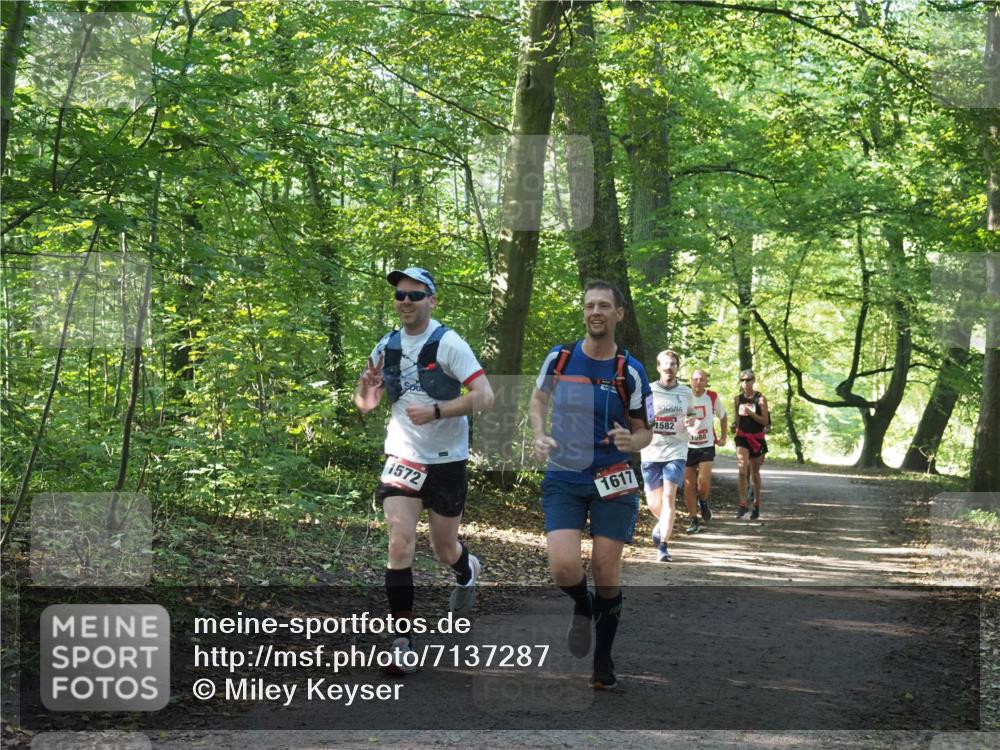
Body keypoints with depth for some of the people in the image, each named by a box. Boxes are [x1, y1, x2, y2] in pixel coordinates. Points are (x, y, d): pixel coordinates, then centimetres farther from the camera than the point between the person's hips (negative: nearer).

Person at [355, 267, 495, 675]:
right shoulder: (387, 346, 4)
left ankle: (467, 570, 51)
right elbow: (366, 404, 12)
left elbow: (484, 396, -19)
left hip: (447, 460, -3)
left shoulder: (448, 343, -12)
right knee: (400, 543, -13)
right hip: (402, 456, 3)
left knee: (445, 550, 12)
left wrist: (436, 411, -30)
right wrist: (367, 388, -11)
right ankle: (402, 642, -8)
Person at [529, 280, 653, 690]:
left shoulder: (630, 370, -5)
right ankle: (583, 608, 20)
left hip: (612, 481, 0)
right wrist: (539, 436, -1)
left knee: (606, 572, -1)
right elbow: (538, 398, 17)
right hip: (563, 479, 1)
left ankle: (603, 657, 20)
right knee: (563, 568, -16)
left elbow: (645, 432, 2)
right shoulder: (559, 357, -2)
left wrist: (630, 441, -21)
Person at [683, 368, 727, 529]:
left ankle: (703, 502, 17)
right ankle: (694, 520, 10)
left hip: (707, 446, 0)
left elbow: (723, 416, 15)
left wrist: (723, 437, 12)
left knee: (703, 482, -16)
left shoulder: (713, 397, -2)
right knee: (689, 486, -1)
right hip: (687, 446, 1)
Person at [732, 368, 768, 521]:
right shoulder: (738, 398, 5)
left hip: (757, 438, -2)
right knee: (742, 471, -16)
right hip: (742, 437, 2)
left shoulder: (760, 399, -6)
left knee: (755, 473, 9)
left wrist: (751, 413, -21)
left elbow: (765, 421, -10)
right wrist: (734, 425, -3)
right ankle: (743, 504, -17)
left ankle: (756, 505, 23)